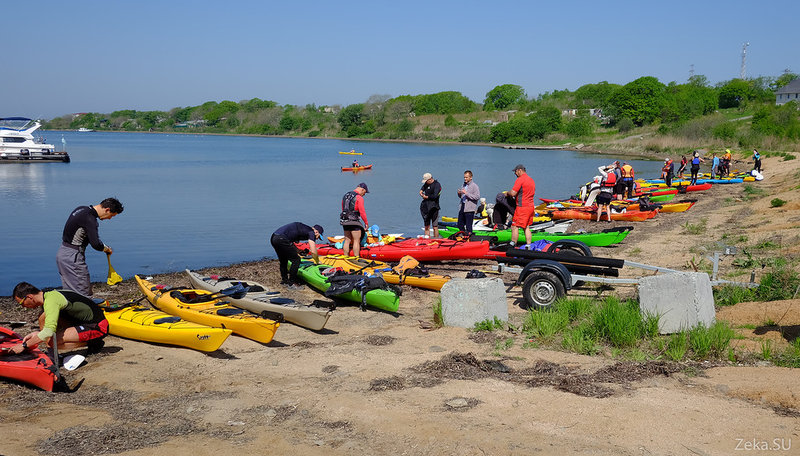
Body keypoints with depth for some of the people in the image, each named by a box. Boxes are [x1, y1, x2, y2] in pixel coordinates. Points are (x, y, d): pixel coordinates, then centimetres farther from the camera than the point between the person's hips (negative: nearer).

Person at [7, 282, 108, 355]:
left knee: (52, 341, -22)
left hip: (98, 327, -10)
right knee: (44, 316, 4)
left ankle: (93, 343, -8)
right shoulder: (49, 295, 10)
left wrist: (24, 346, -20)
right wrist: (36, 333, 9)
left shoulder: (51, 301, -20)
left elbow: (48, 332, -31)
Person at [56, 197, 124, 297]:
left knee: (70, 291, 13)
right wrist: (107, 249, -8)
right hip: (72, 258, -10)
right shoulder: (89, 219, -20)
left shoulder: (81, 209, 9)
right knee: (84, 294, -6)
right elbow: (96, 244, -27)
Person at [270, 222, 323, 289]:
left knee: (283, 260, 26)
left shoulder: (303, 228, 26)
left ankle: (284, 280, 38)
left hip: (273, 237, 10)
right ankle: (291, 283, 9)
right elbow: (313, 252, -7)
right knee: (296, 260, 1)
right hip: (281, 239, -10)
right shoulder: (311, 232, 0)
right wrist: (318, 262, 9)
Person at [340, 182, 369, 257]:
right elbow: (362, 212, -11)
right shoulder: (359, 198, -11)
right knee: (356, 241, -2)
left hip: (345, 221, 7)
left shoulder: (345, 196, 13)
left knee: (347, 240, 12)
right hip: (354, 222, -7)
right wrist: (366, 223, -2)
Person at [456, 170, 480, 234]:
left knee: (468, 227, -4)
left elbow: (477, 197, -16)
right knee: (460, 225, 11)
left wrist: (467, 193, -18)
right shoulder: (463, 185, 16)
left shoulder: (474, 186, -6)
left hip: (469, 209, -7)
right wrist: (459, 193, 3)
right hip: (462, 208, 7)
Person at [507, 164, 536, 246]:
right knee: (527, 227, 14)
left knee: (515, 227, -5)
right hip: (531, 206, 9)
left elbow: (513, 193, -19)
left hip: (522, 207, -9)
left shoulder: (520, 180, -13)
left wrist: (507, 193, 3)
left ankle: (513, 245, -6)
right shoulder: (531, 180, 15)